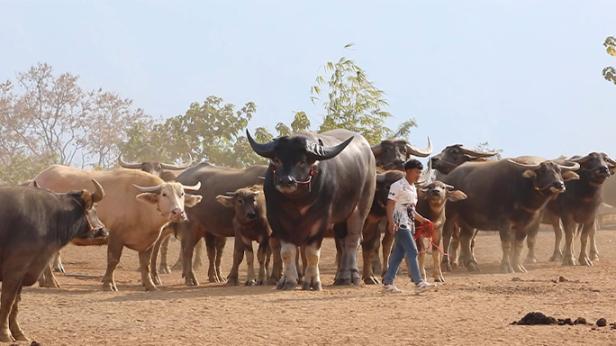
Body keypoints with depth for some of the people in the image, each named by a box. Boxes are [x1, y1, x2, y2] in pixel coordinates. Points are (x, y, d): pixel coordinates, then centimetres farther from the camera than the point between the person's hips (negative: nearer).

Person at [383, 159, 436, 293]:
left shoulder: (413, 188, 18)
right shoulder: (398, 186, -9)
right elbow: (390, 204, -14)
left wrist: (421, 219, 18)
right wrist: (391, 222, -24)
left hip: (409, 224, 9)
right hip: (400, 224, -9)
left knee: (399, 253, 8)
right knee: (412, 251, -13)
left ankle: (387, 282, 12)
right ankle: (419, 283, -15)